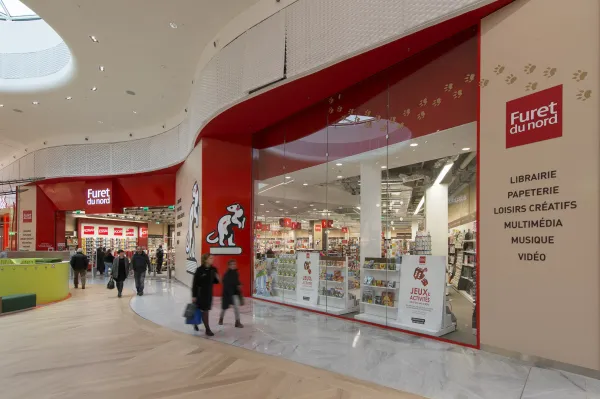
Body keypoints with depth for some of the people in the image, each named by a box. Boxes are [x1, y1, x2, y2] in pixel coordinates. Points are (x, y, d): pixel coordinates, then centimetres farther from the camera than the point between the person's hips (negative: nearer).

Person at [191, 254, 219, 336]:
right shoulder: (199, 270, -15)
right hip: (201, 293, -6)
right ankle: (207, 329, 10)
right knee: (204, 311, -1)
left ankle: (195, 322, 41)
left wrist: (217, 278, -11)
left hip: (209, 293, 6)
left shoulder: (213, 269, 0)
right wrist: (194, 295, -13)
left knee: (205, 310, 15)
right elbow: (195, 283, -12)